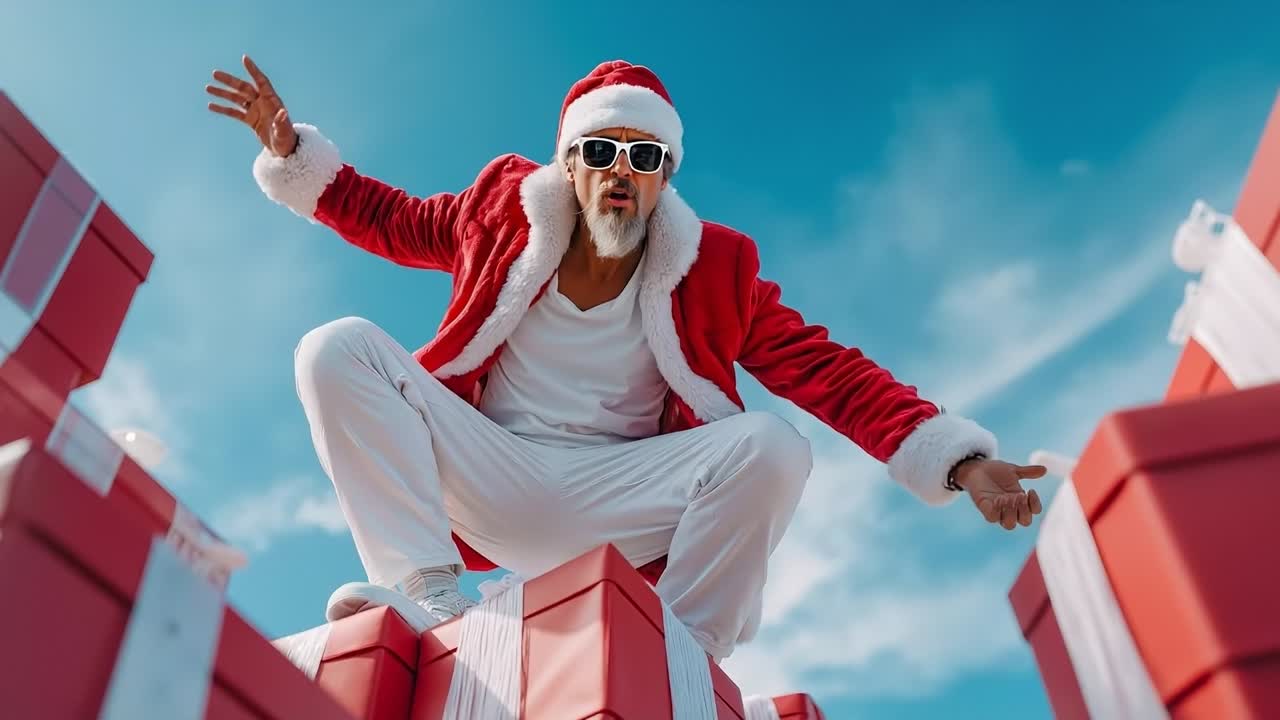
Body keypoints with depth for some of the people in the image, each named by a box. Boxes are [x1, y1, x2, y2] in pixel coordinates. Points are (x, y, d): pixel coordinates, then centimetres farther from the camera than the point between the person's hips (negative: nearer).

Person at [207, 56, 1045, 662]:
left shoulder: (714, 269, -4)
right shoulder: (506, 208, 1)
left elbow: (830, 373, -8)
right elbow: (390, 219, 18)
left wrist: (959, 458, -19)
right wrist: (291, 149, 9)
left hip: (620, 500, -1)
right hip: (491, 480, 2)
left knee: (772, 447, -27)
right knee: (340, 349, -15)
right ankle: (428, 595, -24)